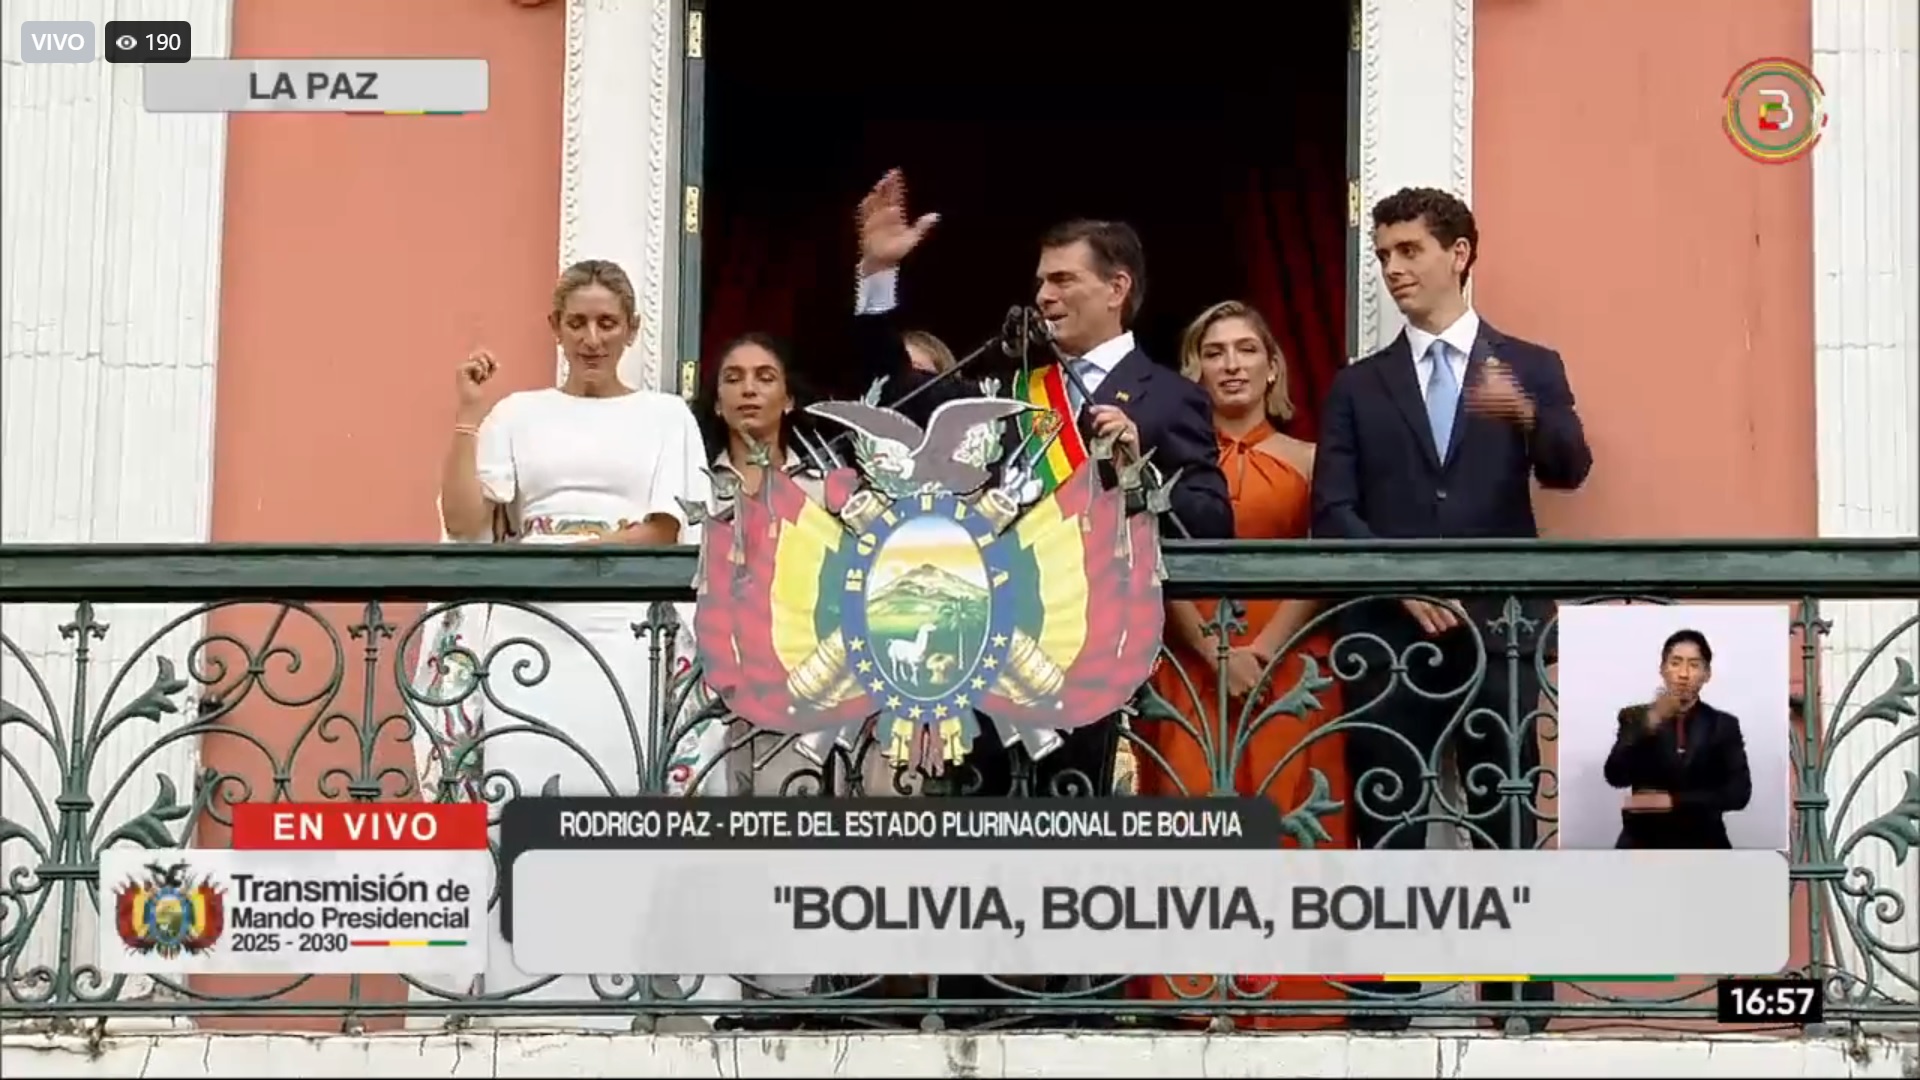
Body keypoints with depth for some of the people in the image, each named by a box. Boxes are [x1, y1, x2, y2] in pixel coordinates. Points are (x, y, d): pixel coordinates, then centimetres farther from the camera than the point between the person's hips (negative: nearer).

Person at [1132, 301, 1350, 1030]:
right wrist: (1217, 654, -13)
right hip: (1191, 667, 0)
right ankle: (1197, 999, -2)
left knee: (1285, 825, -4)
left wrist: (1264, 649, -14)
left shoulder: (1306, 460, 8)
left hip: (1288, 666, 0)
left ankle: (1287, 998, 0)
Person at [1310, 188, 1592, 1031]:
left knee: (1509, 830, -1)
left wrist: (1525, 414, -29)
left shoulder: (1530, 368, 8)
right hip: (1388, 633, 1)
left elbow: (1569, 470, -9)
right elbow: (1332, 511, 4)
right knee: (1386, 832, 1)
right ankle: (1382, 1012, 4)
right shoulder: (1357, 386, 12)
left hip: (1496, 631, -1)